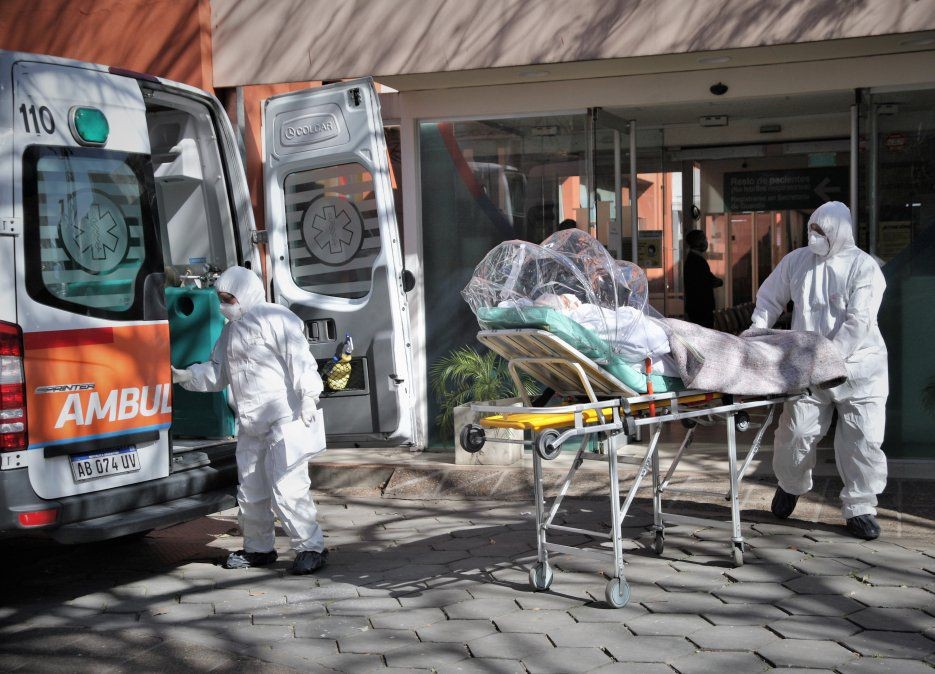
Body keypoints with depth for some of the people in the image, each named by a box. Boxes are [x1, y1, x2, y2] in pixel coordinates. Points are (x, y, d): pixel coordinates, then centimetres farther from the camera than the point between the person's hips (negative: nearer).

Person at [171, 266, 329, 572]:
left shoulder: (275, 318, -8)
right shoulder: (231, 331, 19)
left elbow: (300, 358, -18)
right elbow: (216, 373, 21)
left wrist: (308, 397, -26)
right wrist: (184, 376, 6)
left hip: (286, 421, -9)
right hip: (252, 426, 9)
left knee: (287, 487, -12)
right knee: (251, 490, 15)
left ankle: (311, 547, -2)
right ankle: (258, 548, 30)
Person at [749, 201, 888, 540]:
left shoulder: (864, 267, -8)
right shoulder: (796, 261, 4)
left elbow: (858, 322, -16)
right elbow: (769, 299, 14)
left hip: (858, 367, -2)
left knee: (863, 439, -3)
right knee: (795, 432, 1)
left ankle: (859, 508, 11)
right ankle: (790, 486, 30)